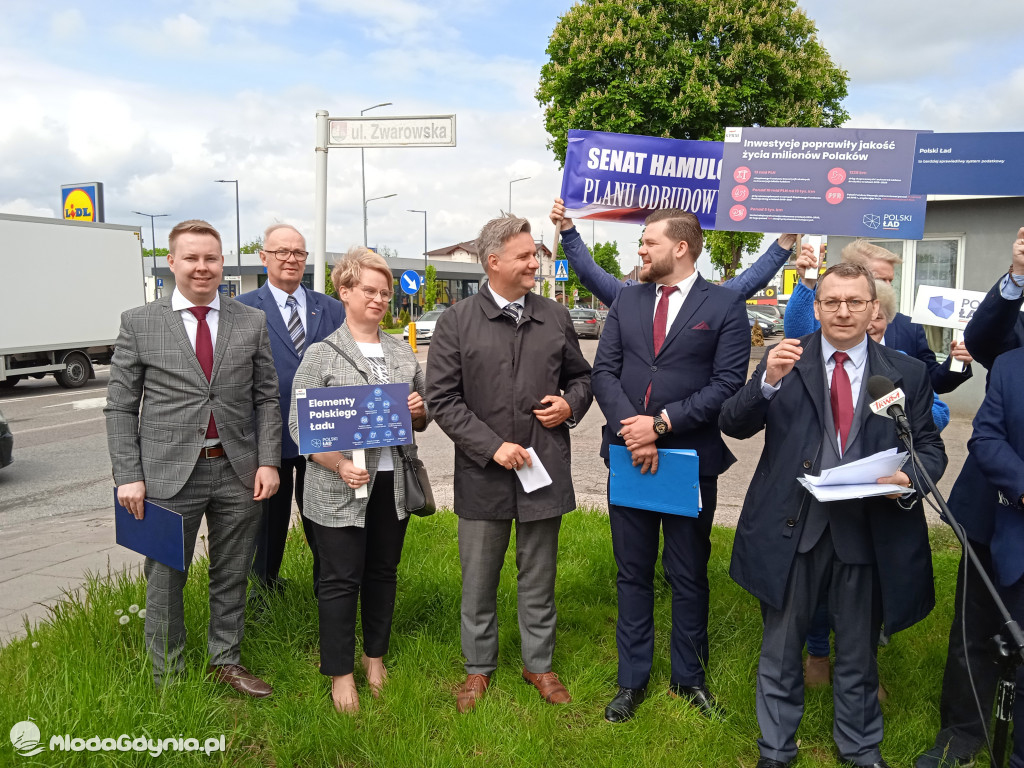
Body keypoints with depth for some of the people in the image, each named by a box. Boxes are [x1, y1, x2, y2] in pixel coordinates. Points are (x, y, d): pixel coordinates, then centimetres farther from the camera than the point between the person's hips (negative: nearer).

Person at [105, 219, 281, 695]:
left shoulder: (253, 323, 4)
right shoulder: (138, 323, 0)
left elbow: (267, 399, 5)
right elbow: (120, 406, 0)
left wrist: (268, 461, -3)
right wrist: (128, 476, -6)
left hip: (239, 471, 2)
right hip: (169, 472, -1)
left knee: (231, 577, 15)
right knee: (165, 580, 10)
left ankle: (226, 662, 33)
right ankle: (168, 678, 28)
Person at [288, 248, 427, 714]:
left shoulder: (402, 353, 10)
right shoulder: (321, 355, -4)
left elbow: (422, 421, 17)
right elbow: (299, 424, -7)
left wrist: (420, 410, -7)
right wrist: (340, 465, -21)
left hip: (393, 482, 5)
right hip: (341, 488, -4)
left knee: (383, 572, 16)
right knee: (340, 579, 5)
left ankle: (375, 657, 35)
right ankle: (340, 673, 22)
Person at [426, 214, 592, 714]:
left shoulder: (555, 318, 5)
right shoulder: (457, 322, -4)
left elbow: (580, 376, 17)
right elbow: (442, 398, -7)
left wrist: (571, 404, -6)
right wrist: (492, 446, -15)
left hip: (544, 467, 2)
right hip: (483, 473, -2)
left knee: (538, 578, 15)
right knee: (479, 580, 13)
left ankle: (539, 664, 34)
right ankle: (479, 667, 32)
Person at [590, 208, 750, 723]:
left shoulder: (725, 305, -2)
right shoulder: (626, 301, 9)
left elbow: (727, 384, -11)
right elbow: (604, 371, 2)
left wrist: (660, 424, -17)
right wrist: (629, 427, -13)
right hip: (628, 455, 3)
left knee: (689, 576, 11)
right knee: (632, 572, 12)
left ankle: (688, 676, 31)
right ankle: (632, 679, 27)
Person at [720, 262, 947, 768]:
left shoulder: (908, 373, 4)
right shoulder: (784, 361, 0)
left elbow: (931, 448, 7)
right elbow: (732, 425, -8)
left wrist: (910, 477, -15)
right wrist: (768, 382, -26)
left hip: (870, 531, 1)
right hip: (792, 530, -1)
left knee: (858, 653, 19)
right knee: (781, 650, 13)